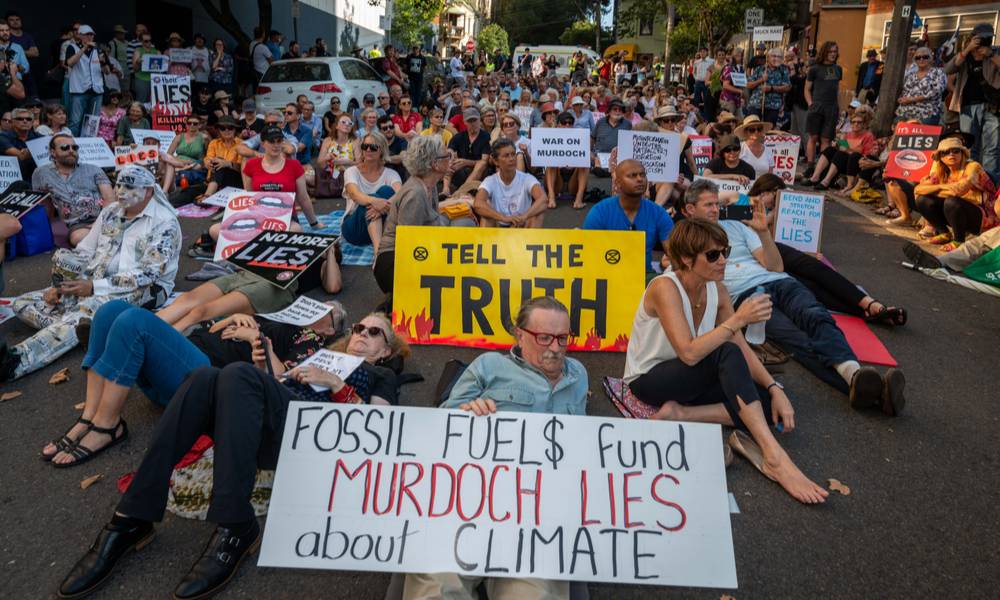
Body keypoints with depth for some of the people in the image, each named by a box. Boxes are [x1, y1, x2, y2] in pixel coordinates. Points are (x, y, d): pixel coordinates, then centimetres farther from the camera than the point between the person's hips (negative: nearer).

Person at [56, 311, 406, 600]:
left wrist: (335, 384, -2)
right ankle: (130, 521, -27)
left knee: (238, 374, -31)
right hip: (268, 432, 5)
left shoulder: (382, 376, 27)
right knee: (205, 378, -26)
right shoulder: (317, 357, 40)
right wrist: (264, 372, 9)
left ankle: (235, 529, -33)